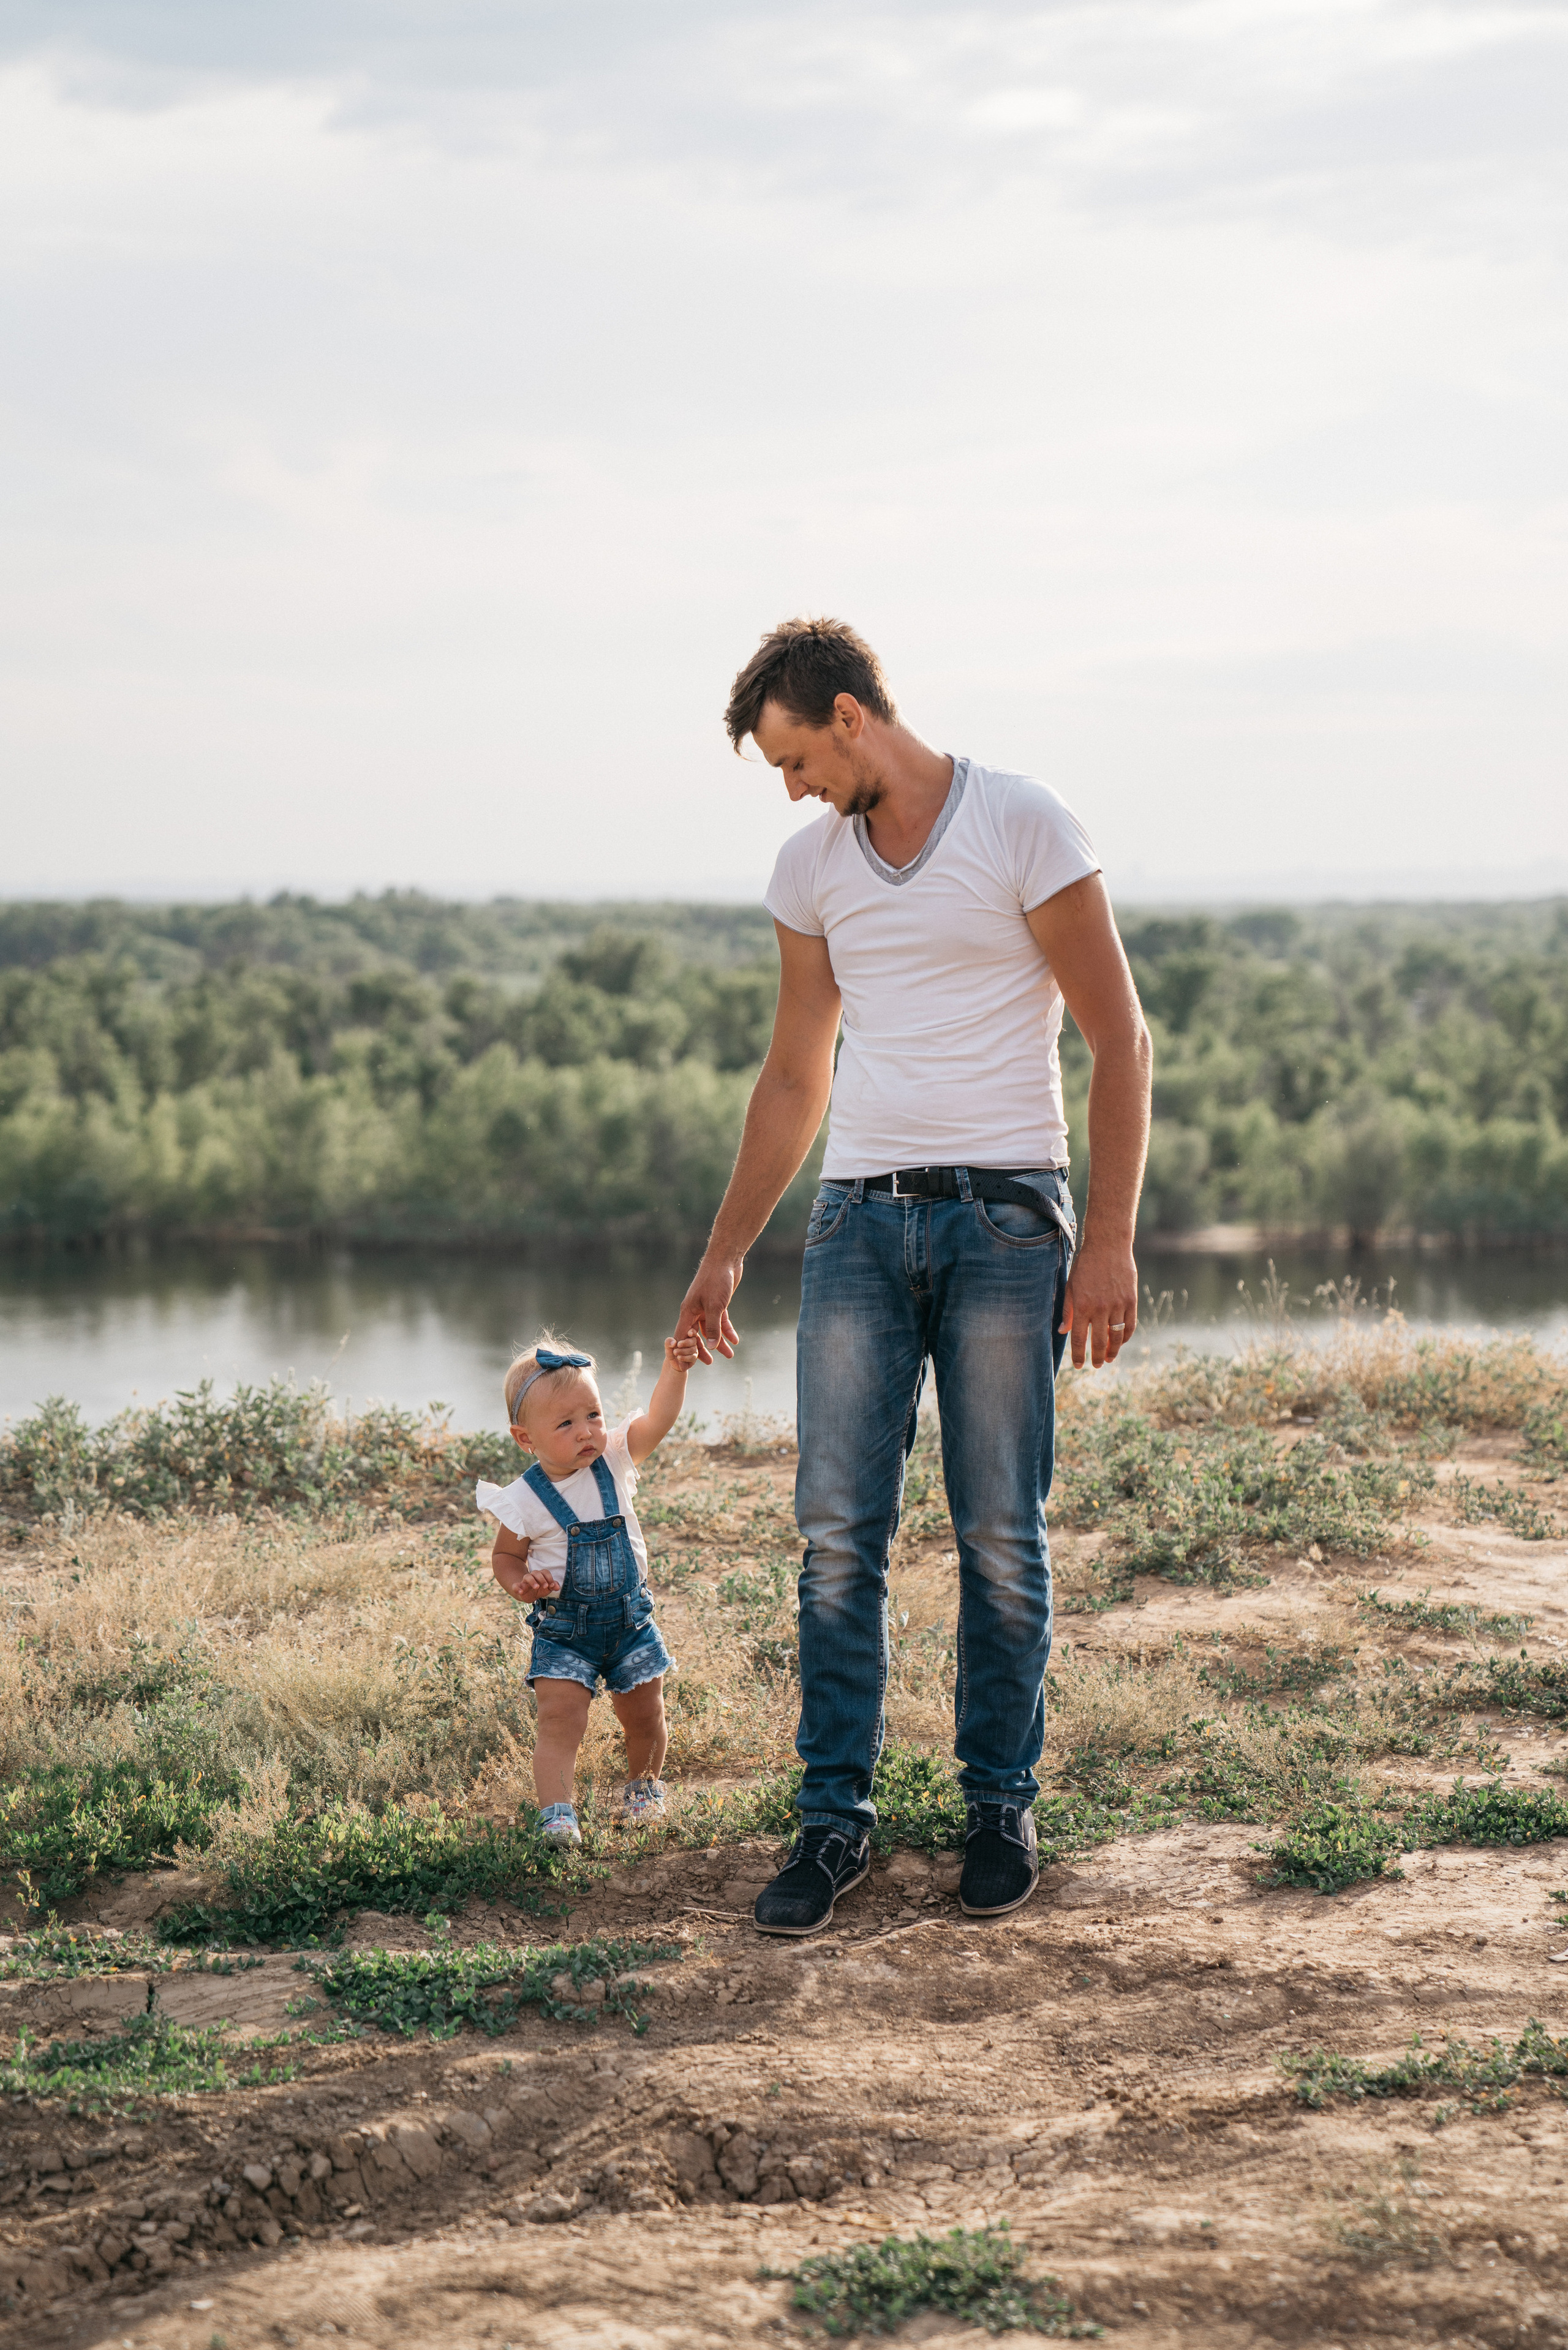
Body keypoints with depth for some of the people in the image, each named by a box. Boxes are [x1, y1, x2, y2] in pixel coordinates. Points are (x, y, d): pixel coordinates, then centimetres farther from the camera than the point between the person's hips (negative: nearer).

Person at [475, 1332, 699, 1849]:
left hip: (630, 1617, 3)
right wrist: (521, 1585, -22)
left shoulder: (614, 1460, -9)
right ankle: (556, 1813, -11)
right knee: (560, 1718, -13)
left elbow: (659, 1418, -21)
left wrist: (675, 1369, -37)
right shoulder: (523, 1500, -15)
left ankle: (642, 1785, 37)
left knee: (644, 1714, 12)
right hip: (564, 1628, -3)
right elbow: (505, 1557, -1)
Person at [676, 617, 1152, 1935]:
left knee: (1003, 1536, 0)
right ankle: (836, 1818, 5)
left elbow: (1120, 1042, -4)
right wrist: (725, 1256, 18)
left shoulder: (1024, 828, -5)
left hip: (1006, 1219, -4)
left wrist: (1110, 1238, -10)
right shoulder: (811, 867, 11)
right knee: (839, 1533, -2)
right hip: (861, 1220, 4)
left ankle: (1003, 1806, 14)